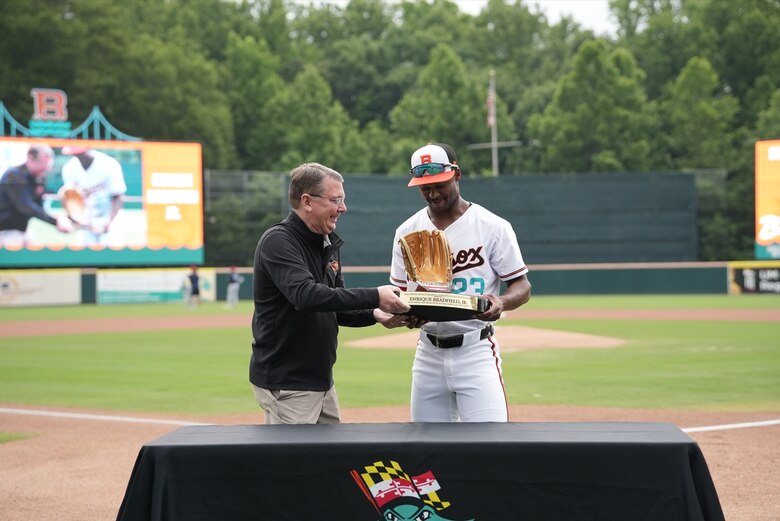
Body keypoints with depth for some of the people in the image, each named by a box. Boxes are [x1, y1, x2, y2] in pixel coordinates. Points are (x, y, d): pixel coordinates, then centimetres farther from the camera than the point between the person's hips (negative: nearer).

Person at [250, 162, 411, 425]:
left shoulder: (329, 244, 12)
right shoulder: (278, 241, -15)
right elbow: (306, 295, -31)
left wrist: (374, 315, -5)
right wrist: (374, 296, -32)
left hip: (321, 380, 9)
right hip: (285, 382, -9)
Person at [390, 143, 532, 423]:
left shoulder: (493, 226, -4)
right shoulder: (407, 231, 8)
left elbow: (522, 286, -1)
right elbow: (398, 291, 14)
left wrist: (501, 302, -24)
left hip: (476, 350, -4)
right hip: (428, 354, 4)